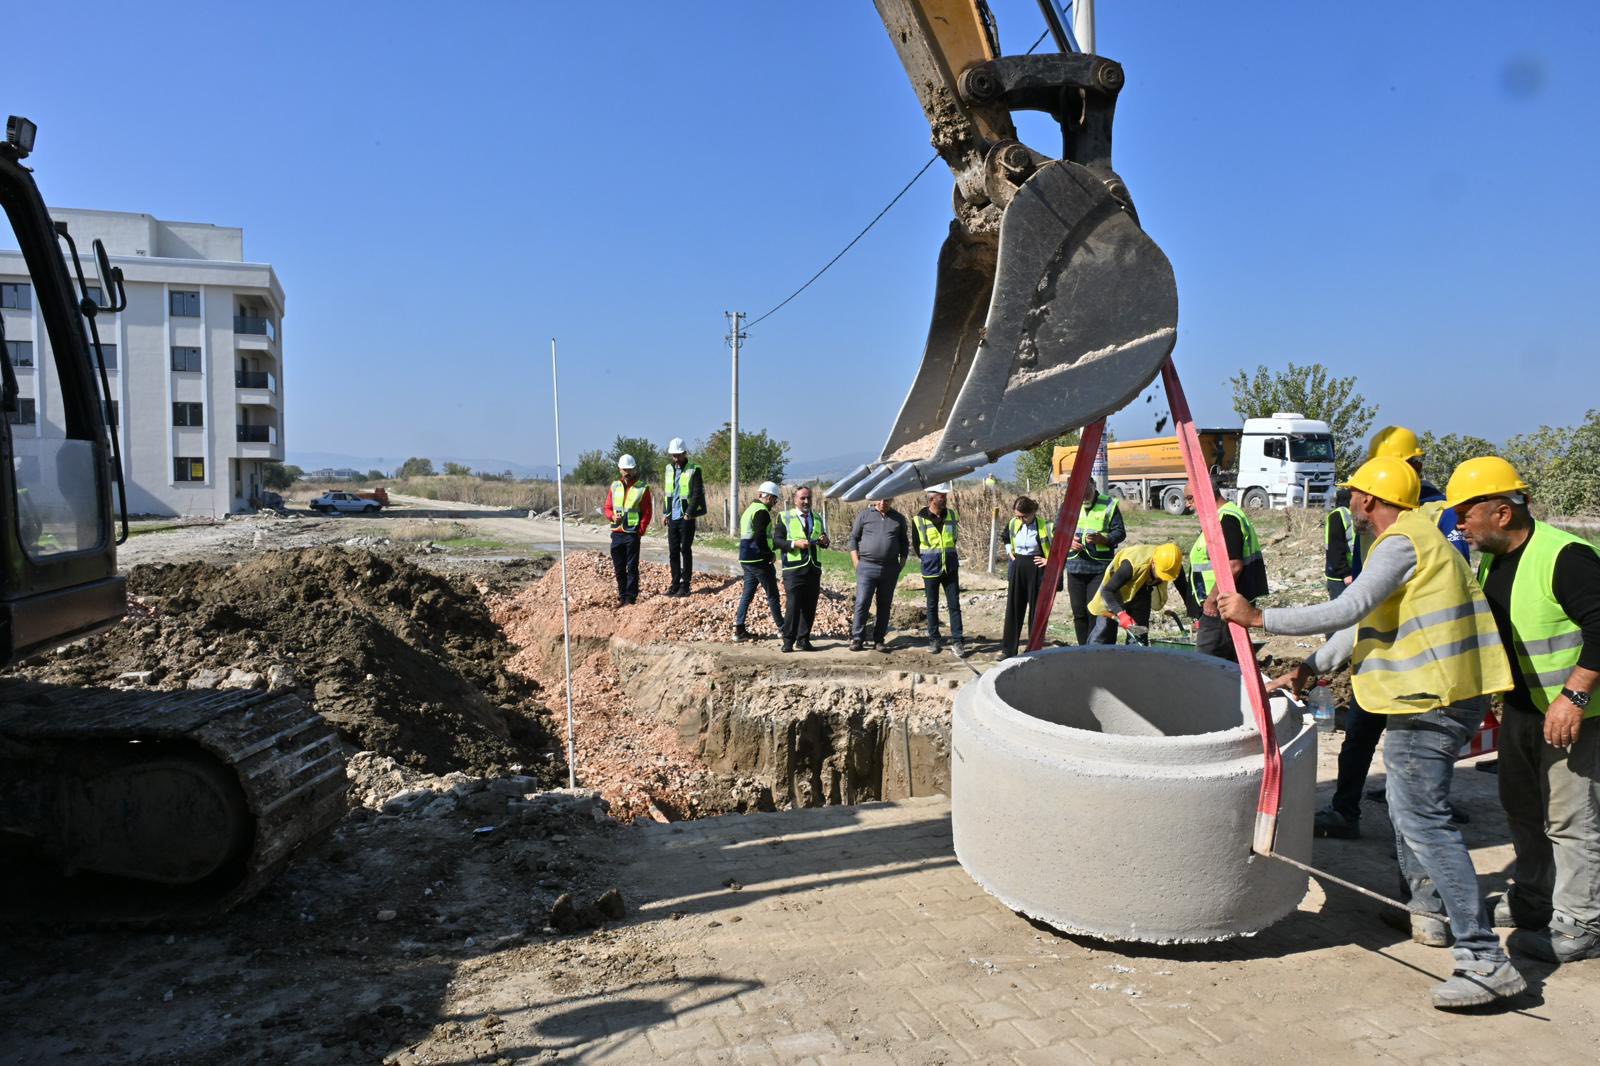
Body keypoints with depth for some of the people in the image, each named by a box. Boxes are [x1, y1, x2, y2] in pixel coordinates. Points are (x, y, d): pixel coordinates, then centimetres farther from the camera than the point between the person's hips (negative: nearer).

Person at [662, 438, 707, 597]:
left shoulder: (693, 470, -8)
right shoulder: (669, 469, 11)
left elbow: (697, 494, -12)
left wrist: (689, 513, -17)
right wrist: (665, 512, 11)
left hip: (686, 518, -6)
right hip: (672, 517, 6)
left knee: (686, 551, 0)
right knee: (673, 552, 8)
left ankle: (685, 585, 6)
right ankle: (675, 584, 15)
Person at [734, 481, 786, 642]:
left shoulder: (749, 509, 16)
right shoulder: (762, 512, -15)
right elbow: (760, 538, -24)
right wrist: (770, 555, -12)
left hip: (745, 560, 9)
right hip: (760, 561, -9)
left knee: (747, 594, 11)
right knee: (772, 595, 4)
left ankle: (739, 629, 7)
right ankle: (781, 627, 14)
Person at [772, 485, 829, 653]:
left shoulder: (818, 518, 17)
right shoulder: (784, 517, 2)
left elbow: (823, 542, 25)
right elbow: (776, 540, -4)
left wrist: (824, 541, 1)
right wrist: (795, 543, -17)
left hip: (814, 568, 5)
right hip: (794, 569, -5)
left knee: (809, 607, 6)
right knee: (792, 606, -7)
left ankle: (803, 640, 15)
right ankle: (788, 640, 2)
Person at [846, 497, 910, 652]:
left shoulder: (899, 519, 9)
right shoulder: (864, 515, 3)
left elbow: (904, 542, 17)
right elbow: (853, 539, 6)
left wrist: (902, 564, 7)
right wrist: (857, 563, -3)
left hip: (890, 569, 2)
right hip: (867, 567, -2)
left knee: (884, 606, 7)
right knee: (862, 604, -7)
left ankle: (879, 640, 14)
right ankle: (857, 639, 1)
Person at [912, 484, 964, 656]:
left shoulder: (952, 515, 2)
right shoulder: (919, 519, -8)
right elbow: (917, 544, 5)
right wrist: (927, 559, 9)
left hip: (950, 568, 2)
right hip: (930, 569, -2)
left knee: (954, 604, 0)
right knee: (932, 605, 8)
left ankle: (956, 641, 4)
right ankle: (933, 640, 19)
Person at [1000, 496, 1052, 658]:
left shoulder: (1045, 526, -15)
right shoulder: (1013, 524, 1)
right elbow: (1006, 537, 23)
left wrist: (1050, 560, -11)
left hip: (1037, 570, -4)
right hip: (1017, 569, 4)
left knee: (1036, 610, 4)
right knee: (1013, 609, 6)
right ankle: (1007, 648, 11)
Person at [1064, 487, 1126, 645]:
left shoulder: (1109, 504, 1)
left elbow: (1119, 532, 0)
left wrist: (1103, 539, -19)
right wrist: (1068, 541, -8)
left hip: (1100, 567, -3)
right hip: (1075, 567, 4)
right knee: (1078, 612, 8)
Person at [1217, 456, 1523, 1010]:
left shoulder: (1401, 543, -14)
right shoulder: (1416, 537, 19)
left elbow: (1344, 612, -22)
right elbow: (1363, 620, 19)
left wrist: (1258, 617, -16)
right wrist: (1309, 667, 15)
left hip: (1429, 700, -11)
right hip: (1446, 694, 11)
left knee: (1422, 817, -12)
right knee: (1409, 802, 23)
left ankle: (1485, 959, -11)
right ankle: (1425, 906, 36)